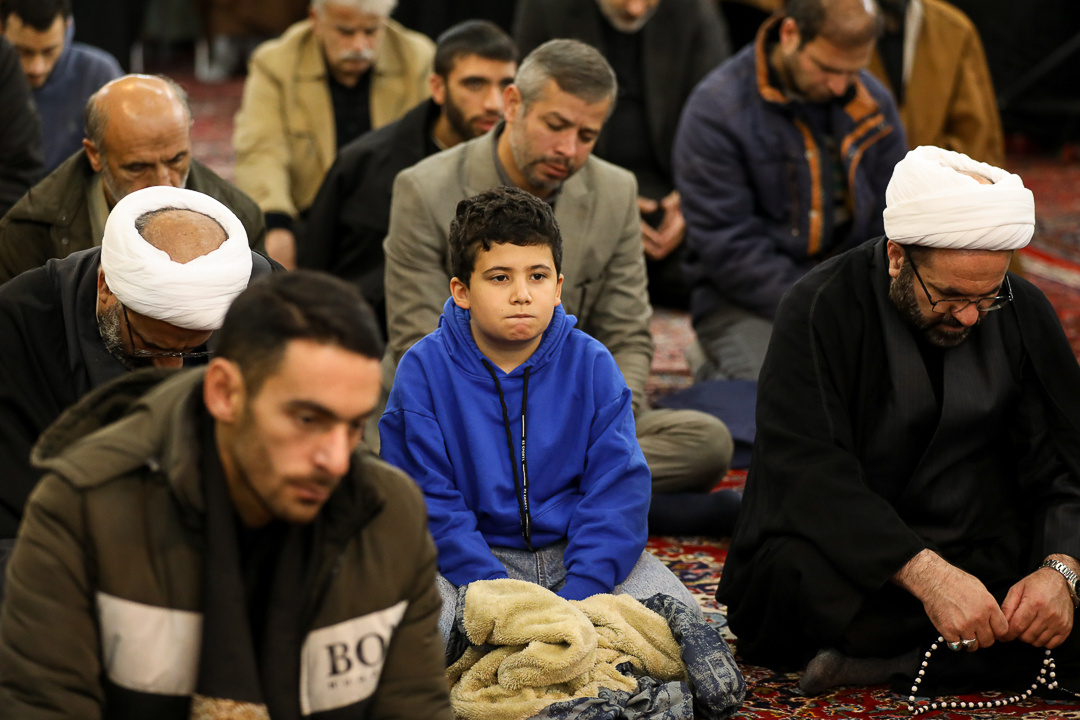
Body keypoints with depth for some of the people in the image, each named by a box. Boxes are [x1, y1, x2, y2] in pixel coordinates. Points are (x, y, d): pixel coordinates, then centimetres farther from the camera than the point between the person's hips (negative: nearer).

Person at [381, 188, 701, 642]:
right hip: (473, 559, -2)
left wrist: (578, 596, -19)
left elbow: (619, 490, -4)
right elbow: (429, 505, -11)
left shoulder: (591, 364, 0)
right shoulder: (424, 370, -6)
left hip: (575, 553, 2)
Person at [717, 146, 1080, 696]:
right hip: (858, 563, -4)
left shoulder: (1022, 314, 3)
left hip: (988, 559, 4)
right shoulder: (820, 311, -11)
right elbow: (810, 477, -22)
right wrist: (927, 574, -34)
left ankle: (893, 658, -22)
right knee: (802, 570, -38)